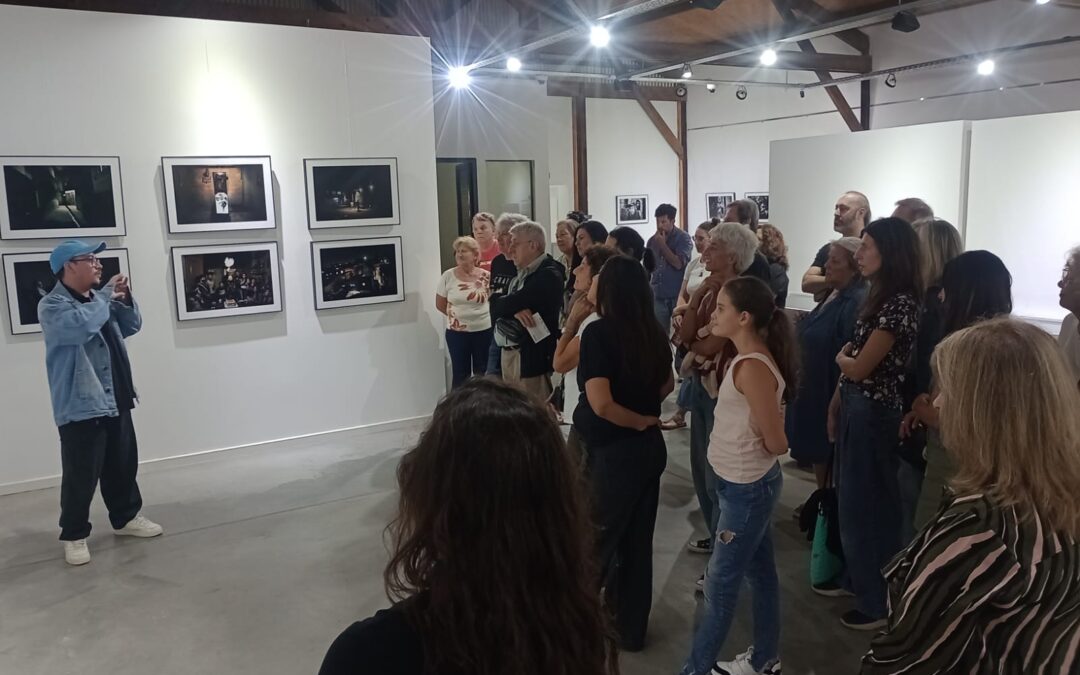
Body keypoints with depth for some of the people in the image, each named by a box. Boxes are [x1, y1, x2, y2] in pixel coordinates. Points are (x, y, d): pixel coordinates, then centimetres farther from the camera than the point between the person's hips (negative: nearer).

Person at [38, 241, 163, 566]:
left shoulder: (98, 298, 14)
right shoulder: (52, 306, -12)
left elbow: (131, 327, 18)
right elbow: (81, 325, -31)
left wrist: (125, 298, 0)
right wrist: (107, 294, -18)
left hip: (115, 401, 8)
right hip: (80, 406, -8)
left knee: (123, 465, 17)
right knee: (81, 475, -2)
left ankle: (126, 517, 32)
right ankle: (74, 535, 12)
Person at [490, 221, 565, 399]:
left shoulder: (549, 274, -13)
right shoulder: (520, 273, 14)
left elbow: (514, 302, -20)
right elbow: (495, 308, 6)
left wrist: (509, 305, 3)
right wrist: (515, 310, -14)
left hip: (532, 356, -8)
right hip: (509, 353, 8)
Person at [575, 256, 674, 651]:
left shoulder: (598, 332, -18)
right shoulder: (654, 332, 0)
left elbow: (601, 403, -25)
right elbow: (666, 386, 15)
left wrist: (640, 421, -11)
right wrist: (645, 414, 9)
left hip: (614, 453, -6)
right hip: (650, 448, 6)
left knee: (594, 542, 12)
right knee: (637, 541, 17)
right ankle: (631, 629, 32)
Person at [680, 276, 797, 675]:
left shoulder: (752, 368, -26)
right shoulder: (749, 359, 4)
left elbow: (776, 443, -22)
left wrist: (755, 445, -4)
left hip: (746, 488, -9)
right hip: (748, 483, 10)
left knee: (720, 583, 4)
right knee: (759, 571, 21)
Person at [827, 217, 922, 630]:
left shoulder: (901, 304, -20)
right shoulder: (879, 296, 9)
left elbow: (859, 368, -20)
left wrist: (840, 356, 1)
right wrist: (836, 405, 11)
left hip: (874, 414, -9)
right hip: (854, 409, 9)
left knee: (870, 505, 4)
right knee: (851, 500, 20)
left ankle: (880, 602, 19)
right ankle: (856, 578, 37)